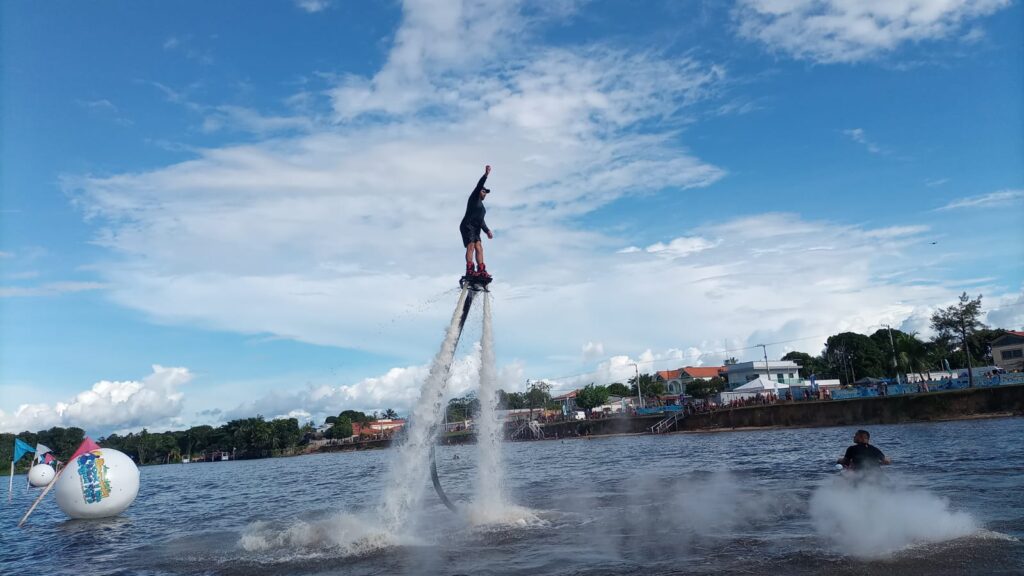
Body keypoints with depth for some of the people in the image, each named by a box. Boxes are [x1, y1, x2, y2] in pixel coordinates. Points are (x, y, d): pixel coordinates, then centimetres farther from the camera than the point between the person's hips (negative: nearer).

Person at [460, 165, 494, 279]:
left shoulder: (481, 206, 29)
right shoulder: (474, 198, 8)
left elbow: (481, 221, 24)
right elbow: (479, 186, -8)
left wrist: (487, 230, 11)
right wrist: (486, 175, -19)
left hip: (476, 229, 8)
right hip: (468, 226, -8)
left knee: (479, 248, -6)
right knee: (471, 246, -19)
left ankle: (481, 270, -15)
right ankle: (470, 270, -29)